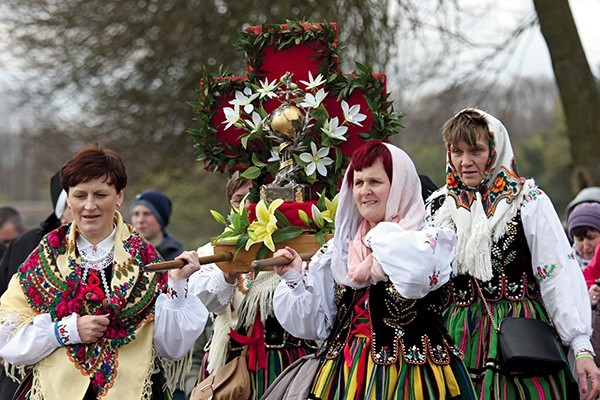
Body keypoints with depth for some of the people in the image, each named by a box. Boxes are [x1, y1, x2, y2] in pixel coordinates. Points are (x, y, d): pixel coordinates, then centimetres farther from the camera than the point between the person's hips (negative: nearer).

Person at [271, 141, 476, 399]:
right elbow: (316, 324, 13)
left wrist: (381, 241, -15)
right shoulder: (341, 247, 9)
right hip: (345, 375, 5)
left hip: (410, 376, -5)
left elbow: (415, 274, -33)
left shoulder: (429, 241, -8)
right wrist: (295, 278, -2)